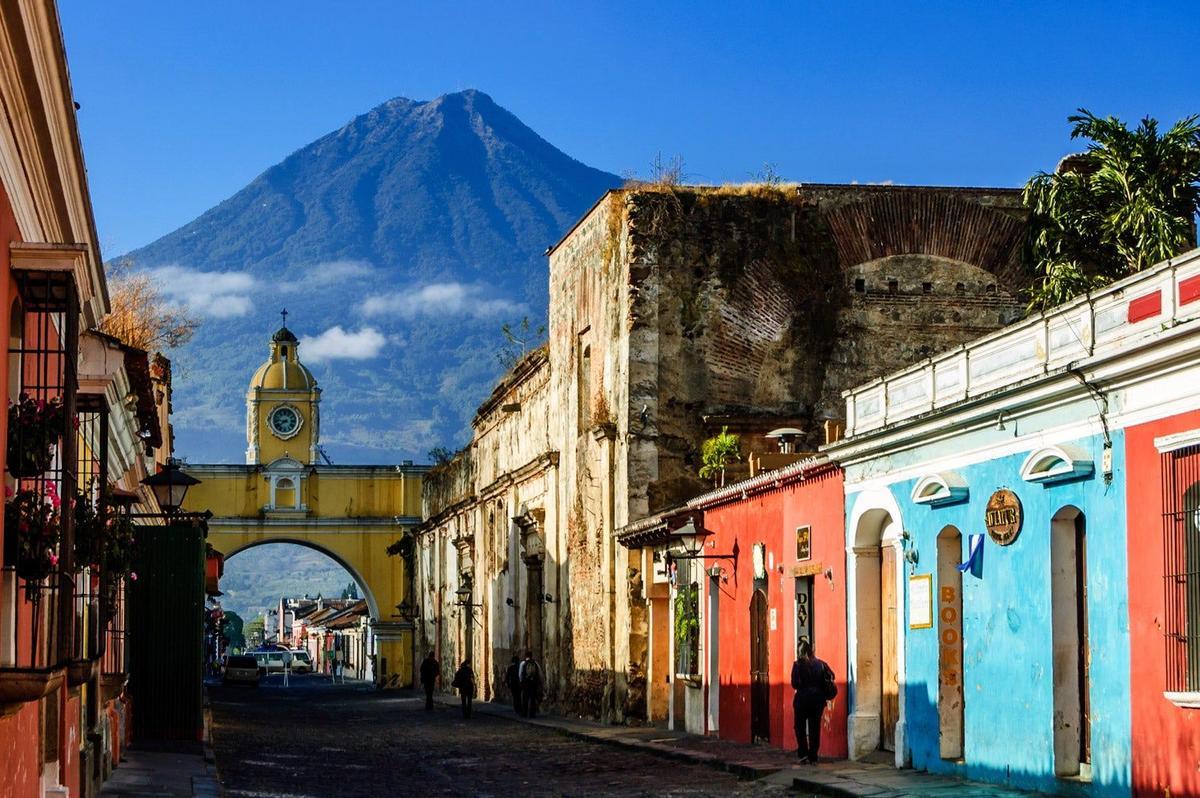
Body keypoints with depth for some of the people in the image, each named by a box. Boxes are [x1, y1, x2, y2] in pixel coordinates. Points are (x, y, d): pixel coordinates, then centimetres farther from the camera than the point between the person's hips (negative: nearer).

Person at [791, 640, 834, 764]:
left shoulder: (798, 664, -10)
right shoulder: (821, 664, 2)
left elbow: (794, 683, -15)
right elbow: (831, 676, 2)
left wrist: (800, 686, 6)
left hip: (803, 698, -3)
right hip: (818, 699, 3)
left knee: (800, 727, 12)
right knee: (815, 727, 10)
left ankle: (803, 753, 1)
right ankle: (813, 757, 8)